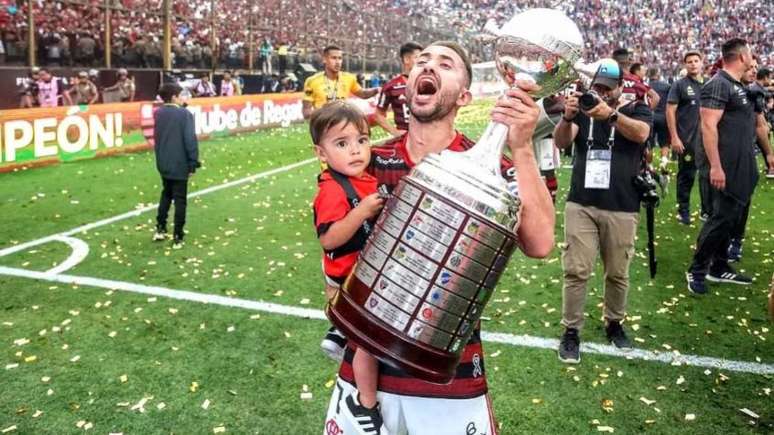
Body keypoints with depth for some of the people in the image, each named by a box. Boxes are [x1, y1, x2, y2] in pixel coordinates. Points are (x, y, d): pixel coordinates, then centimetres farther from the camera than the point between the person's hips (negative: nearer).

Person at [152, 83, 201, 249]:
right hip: (180, 164, -6)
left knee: (166, 194, 24)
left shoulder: (158, 113, 3)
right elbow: (190, 140, -16)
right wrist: (193, 163, -11)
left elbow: (156, 137, 10)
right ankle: (177, 238, 6)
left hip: (163, 163, 6)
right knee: (180, 200, 3)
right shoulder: (184, 114, -15)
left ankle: (160, 229, 26)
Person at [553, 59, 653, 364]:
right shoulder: (584, 109, 9)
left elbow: (641, 134, -19)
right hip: (580, 205, 1)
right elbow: (561, 142, -8)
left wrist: (611, 114, -36)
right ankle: (571, 332, 7)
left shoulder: (637, 109, 5)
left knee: (618, 274, 10)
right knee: (575, 271, -2)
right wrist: (567, 117, -29)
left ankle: (614, 324, 29)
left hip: (621, 209, 0)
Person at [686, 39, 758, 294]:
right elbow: (708, 126, -21)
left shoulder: (738, 86, 16)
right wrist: (715, 166, -25)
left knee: (731, 218, 13)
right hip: (727, 167, -10)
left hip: (742, 167, 10)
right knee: (721, 218, -7)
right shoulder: (719, 84, -14)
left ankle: (719, 268, 23)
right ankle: (696, 270, 4)